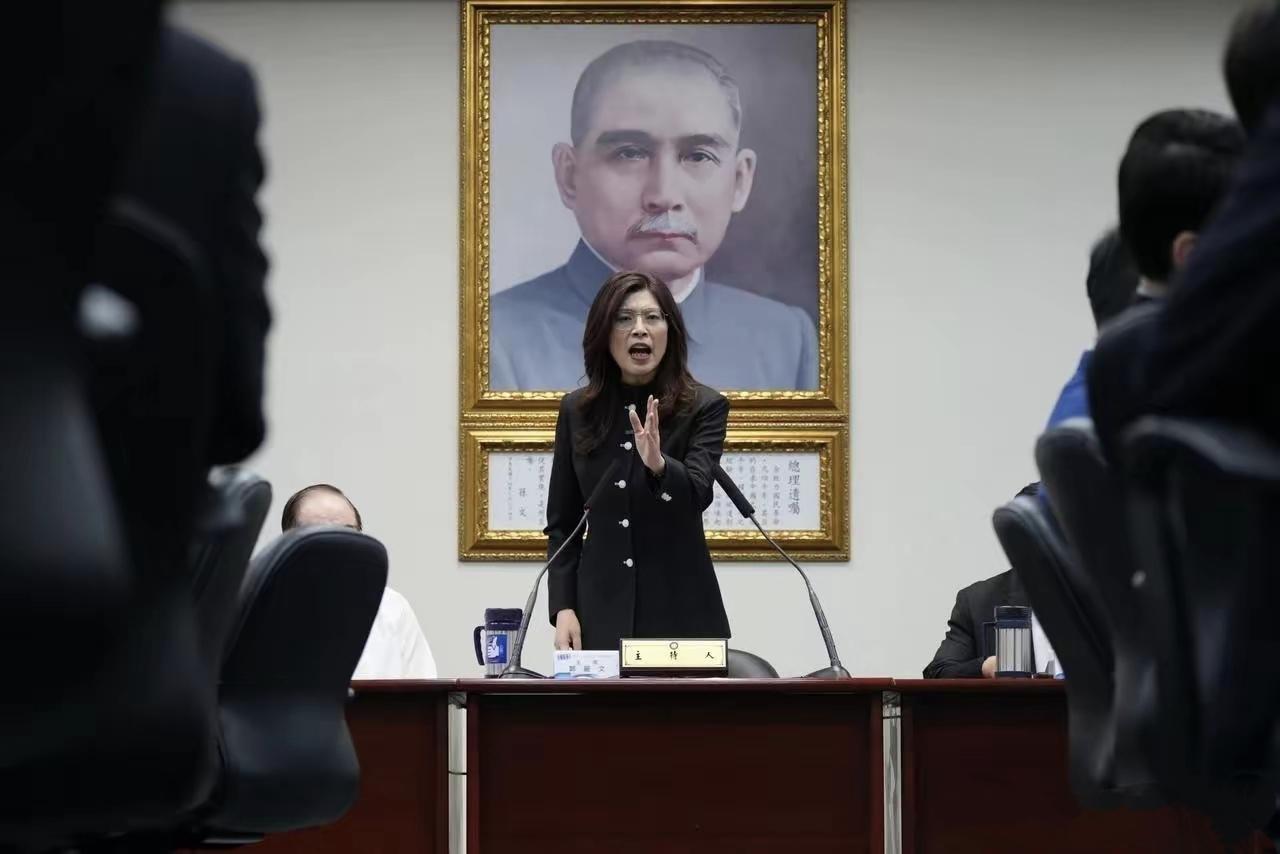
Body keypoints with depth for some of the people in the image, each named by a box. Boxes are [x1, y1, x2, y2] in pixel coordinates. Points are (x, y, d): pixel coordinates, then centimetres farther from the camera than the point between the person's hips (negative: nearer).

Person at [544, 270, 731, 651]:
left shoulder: (704, 407, -3)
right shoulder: (577, 410, 5)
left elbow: (697, 495, -18)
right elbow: (562, 522, 8)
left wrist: (659, 464, -39)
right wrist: (563, 608, -2)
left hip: (680, 610, -2)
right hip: (601, 611, 2)